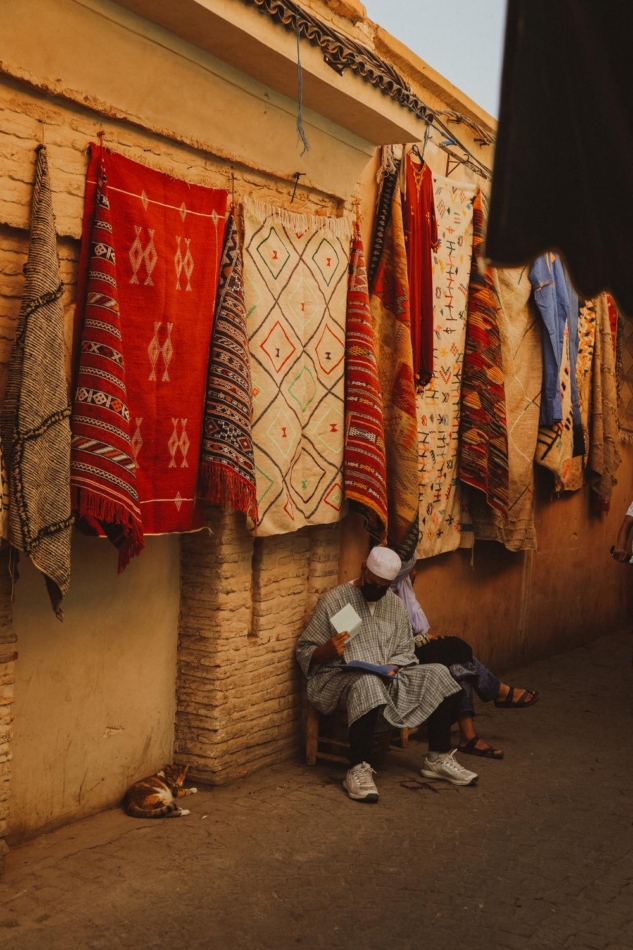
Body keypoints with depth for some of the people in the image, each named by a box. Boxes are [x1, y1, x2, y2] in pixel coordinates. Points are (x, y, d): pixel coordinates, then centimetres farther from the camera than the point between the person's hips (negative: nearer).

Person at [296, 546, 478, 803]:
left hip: (387, 677, 6)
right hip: (340, 677, -6)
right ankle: (358, 770, -33)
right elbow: (304, 650, -7)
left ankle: (438, 758, -1)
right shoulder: (333, 600, -7)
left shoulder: (396, 605, 10)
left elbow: (405, 649, 13)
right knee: (368, 685, -40)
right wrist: (327, 650, -30)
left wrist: (393, 667, -11)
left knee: (439, 676, -10)